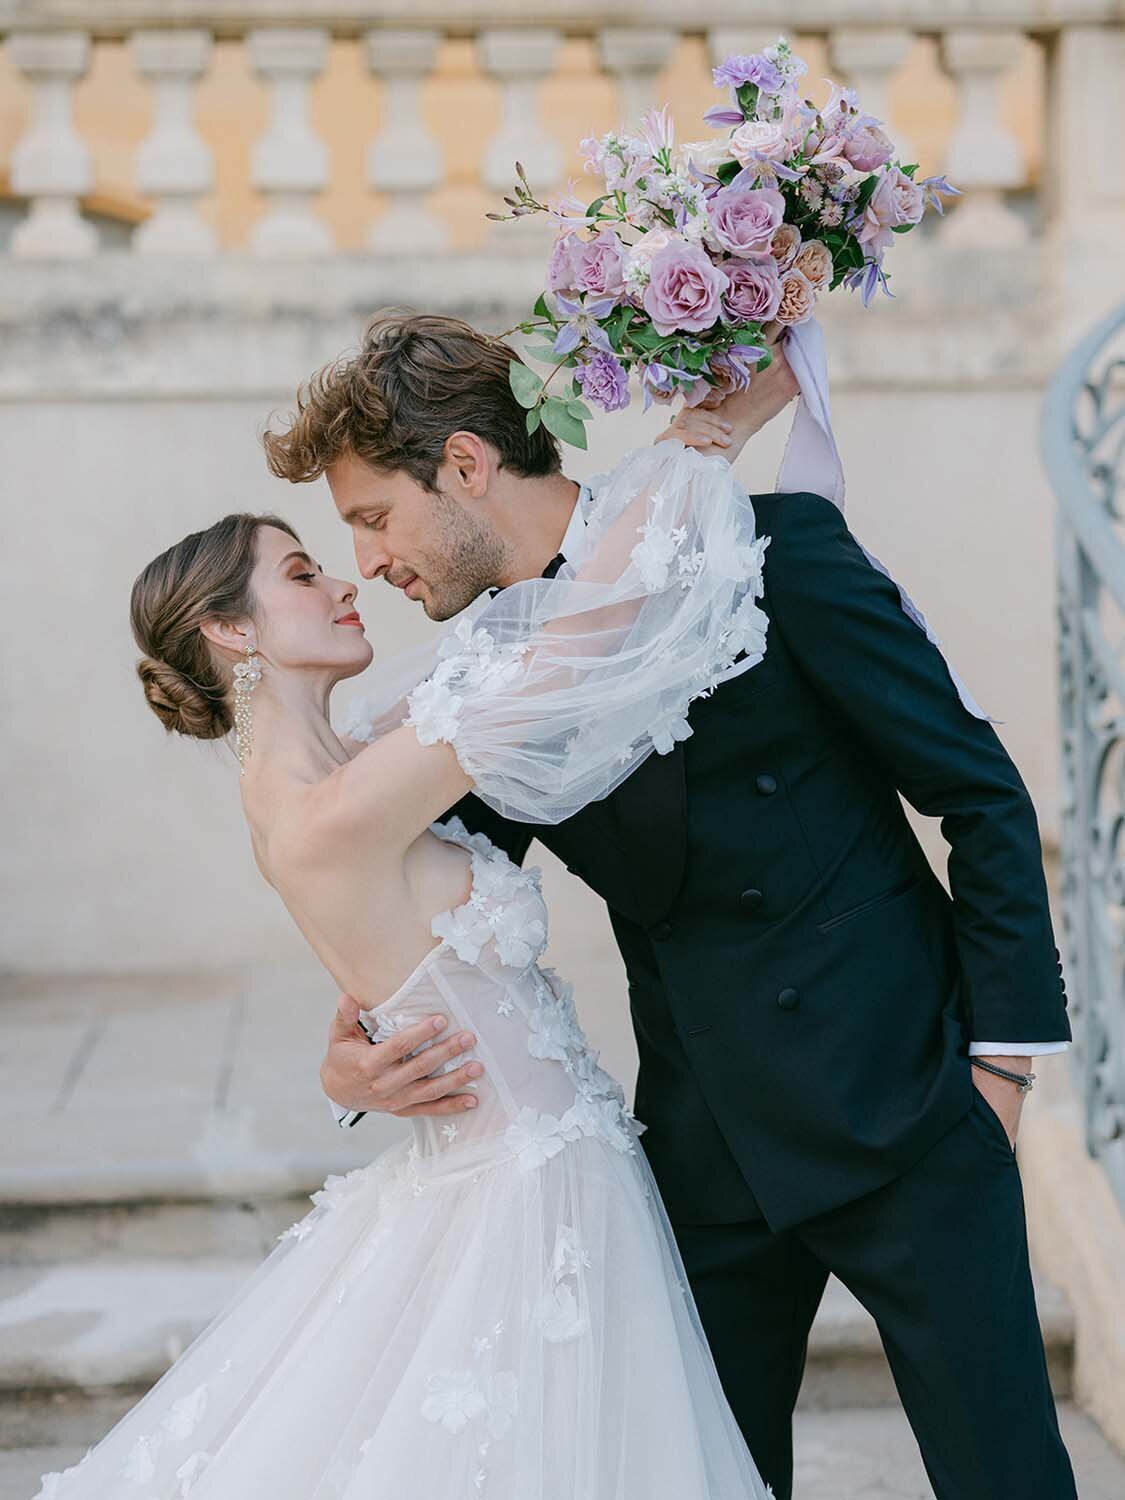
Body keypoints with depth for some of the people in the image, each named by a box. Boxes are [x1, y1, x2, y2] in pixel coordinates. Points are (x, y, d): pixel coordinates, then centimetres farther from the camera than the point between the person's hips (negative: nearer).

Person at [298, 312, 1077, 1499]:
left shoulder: (772, 550, -11)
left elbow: (981, 794, -6)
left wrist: (1002, 1048, -7)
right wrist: (356, 1060, -7)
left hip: (902, 1104, -4)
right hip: (706, 1151, 5)